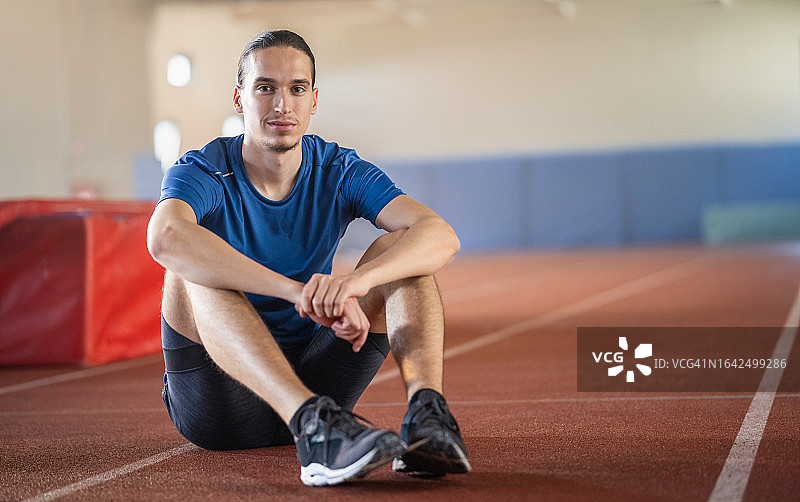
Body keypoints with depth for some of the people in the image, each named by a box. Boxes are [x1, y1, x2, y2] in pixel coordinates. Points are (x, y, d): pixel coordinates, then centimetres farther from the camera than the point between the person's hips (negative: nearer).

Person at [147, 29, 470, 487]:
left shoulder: (339, 172, -1)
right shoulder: (203, 173, -10)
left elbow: (441, 235, -19)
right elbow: (165, 238, -37)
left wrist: (356, 282, -40)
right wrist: (298, 290, -46)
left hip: (311, 379, 3)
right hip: (216, 405, -3)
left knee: (399, 249, -13)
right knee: (192, 271, -31)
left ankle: (427, 410, -39)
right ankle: (313, 424, -52)